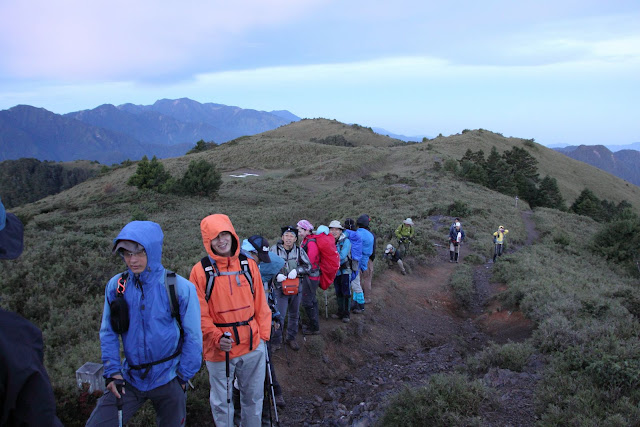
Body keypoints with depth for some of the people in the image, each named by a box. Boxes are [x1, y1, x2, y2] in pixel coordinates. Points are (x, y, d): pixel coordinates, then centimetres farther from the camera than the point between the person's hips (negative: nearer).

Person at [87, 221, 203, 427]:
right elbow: (108, 334, 4)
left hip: (168, 381, -2)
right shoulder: (115, 286, -4)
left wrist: (183, 377, -6)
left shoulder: (180, 287, -13)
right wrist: (113, 372, -4)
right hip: (129, 379, 2)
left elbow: (193, 337, -8)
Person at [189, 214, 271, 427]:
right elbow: (200, 313, -10)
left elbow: (260, 304, 6)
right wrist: (217, 338, -21)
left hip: (253, 346, 3)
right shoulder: (201, 271, -8)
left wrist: (263, 334, 2)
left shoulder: (248, 265, 2)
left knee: (254, 397, 18)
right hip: (219, 350, -3)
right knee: (221, 401, 12)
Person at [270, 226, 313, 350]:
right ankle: (276, 341, 14)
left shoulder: (299, 250, 0)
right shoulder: (275, 249, -6)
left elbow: (308, 266, 1)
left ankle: (291, 338, 33)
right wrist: (276, 275, -19)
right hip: (280, 287, -3)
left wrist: (296, 270, -16)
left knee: (294, 315, 16)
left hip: (296, 287, 3)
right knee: (279, 316, -3)